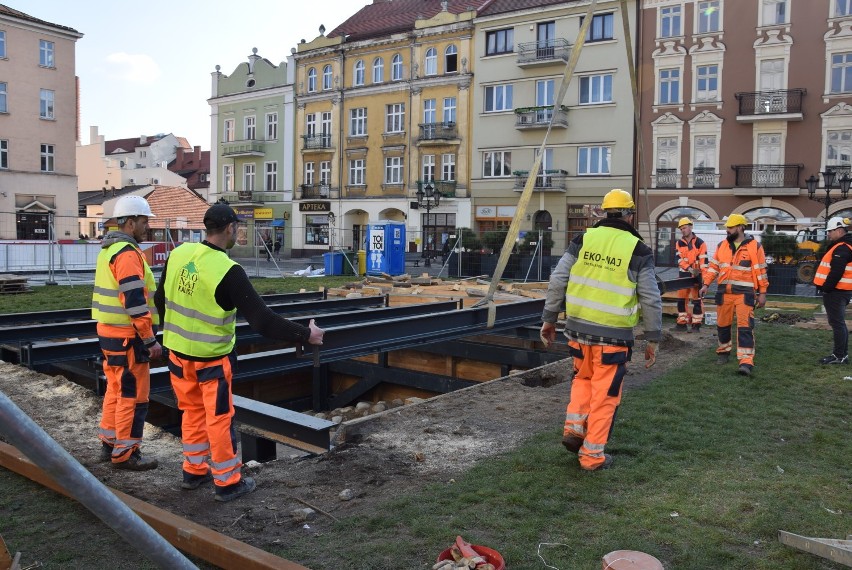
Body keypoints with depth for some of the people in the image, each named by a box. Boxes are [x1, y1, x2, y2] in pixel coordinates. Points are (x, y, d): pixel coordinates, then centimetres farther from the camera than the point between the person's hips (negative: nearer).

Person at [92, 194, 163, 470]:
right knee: (133, 395, -1)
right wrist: (150, 340, -20)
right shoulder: (128, 253, -19)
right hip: (128, 338, -10)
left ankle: (109, 443, 30)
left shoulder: (108, 250, 13)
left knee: (116, 390, 20)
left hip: (109, 333, 10)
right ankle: (125, 454, 8)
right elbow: (135, 302, -24)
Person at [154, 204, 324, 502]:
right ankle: (228, 482, 20)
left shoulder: (179, 254, -5)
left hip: (178, 354, 6)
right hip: (211, 361, -6)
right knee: (219, 419, 8)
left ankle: (194, 472, 34)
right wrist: (305, 334, -16)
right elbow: (263, 320, -25)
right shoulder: (228, 271, -24)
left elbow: (160, 299, 9)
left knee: (193, 413, 21)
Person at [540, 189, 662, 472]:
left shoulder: (583, 240, 3)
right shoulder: (638, 250, -3)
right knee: (605, 394, 9)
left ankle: (574, 426, 13)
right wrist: (653, 339, 6)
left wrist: (549, 318, 10)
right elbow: (651, 299, -2)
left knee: (583, 378, 27)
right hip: (613, 334, -3)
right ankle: (592, 454, 16)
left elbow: (557, 281, 1)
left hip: (578, 327, 3)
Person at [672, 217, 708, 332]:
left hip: (697, 276, -4)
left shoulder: (700, 243, -7)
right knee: (681, 299, 7)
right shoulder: (679, 243, 5)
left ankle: (696, 324, 5)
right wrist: (690, 269, -20)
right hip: (683, 275, 4)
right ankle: (682, 323, 14)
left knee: (697, 300, 0)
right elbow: (679, 259, -5)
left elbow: (704, 262, -11)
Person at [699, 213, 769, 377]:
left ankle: (746, 362, -13)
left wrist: (762, 293, -1)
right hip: (724, 293, 5)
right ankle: (724, 352, 33)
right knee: (722, 325, 13)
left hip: (744, 293, -4)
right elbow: (713, 266, 13)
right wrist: (706, 285, 3)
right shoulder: (722, 245, 9)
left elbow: (761, 271, 0)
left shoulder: (754, 246, -3)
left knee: (745, 327, -11)